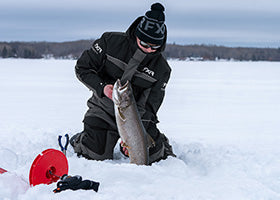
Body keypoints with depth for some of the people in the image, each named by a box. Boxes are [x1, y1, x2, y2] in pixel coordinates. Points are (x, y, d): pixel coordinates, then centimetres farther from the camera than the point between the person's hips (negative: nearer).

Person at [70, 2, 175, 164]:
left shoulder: (162, 69, -11)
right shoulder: (111, 41, -14)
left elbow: (148, 108, -11)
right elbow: (83, 68, -8)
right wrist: (102, 87, -25)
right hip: (103, 110, -1)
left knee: (153, 155, -10)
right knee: (95, 155, -14)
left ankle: (163, 145, 26)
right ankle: (77, 141, 21)